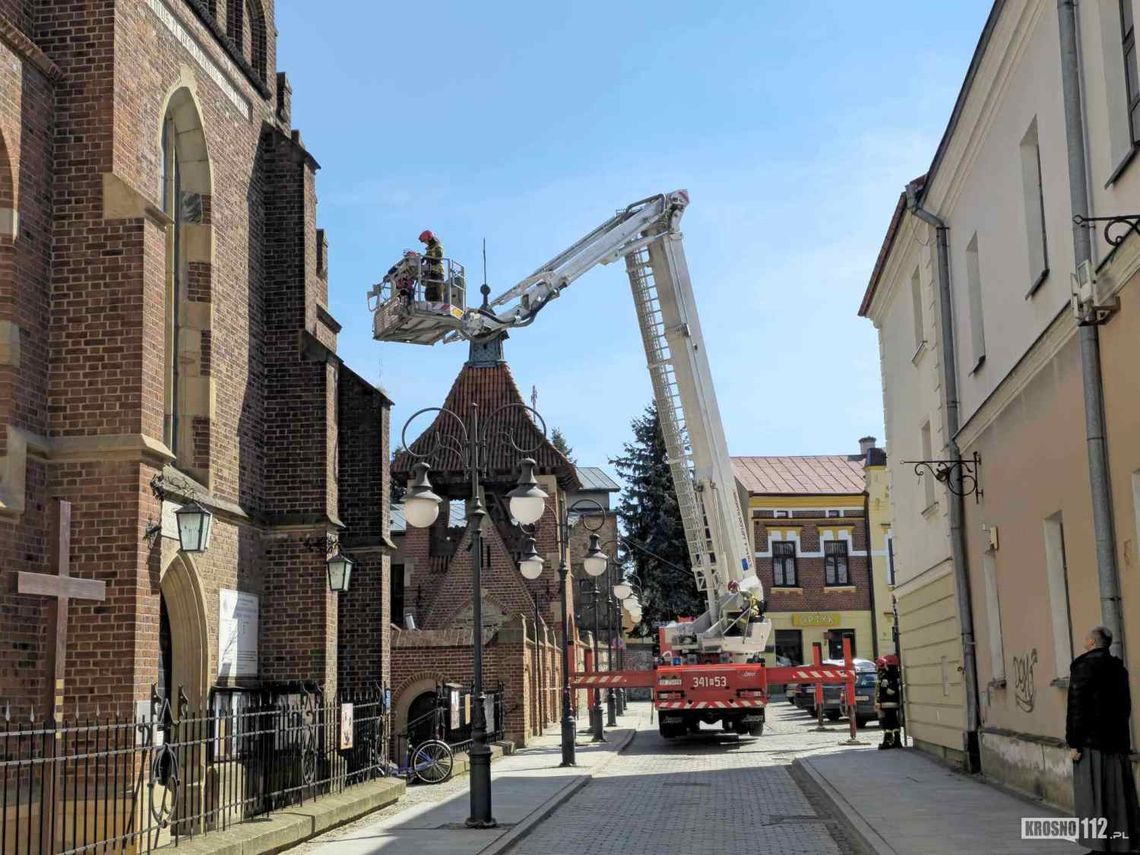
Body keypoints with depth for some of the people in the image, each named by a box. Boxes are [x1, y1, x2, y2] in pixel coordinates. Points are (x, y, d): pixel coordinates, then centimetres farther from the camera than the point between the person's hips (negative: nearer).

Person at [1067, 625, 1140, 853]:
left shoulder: (1084, 666, -11)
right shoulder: (1119, 668, 11)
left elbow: (1077, 706, -14)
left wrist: (1073, 741, -11)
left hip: (1091, 740, -7)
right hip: (1117, 740, 7)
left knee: (1093, 794, -3)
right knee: (1118, 794, 9)